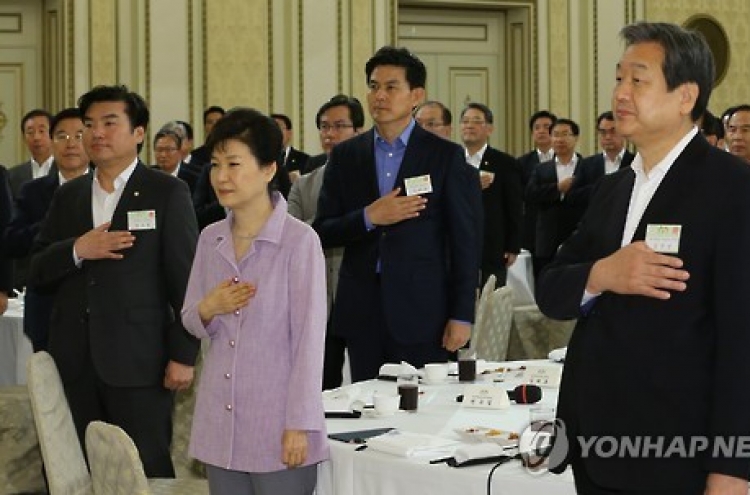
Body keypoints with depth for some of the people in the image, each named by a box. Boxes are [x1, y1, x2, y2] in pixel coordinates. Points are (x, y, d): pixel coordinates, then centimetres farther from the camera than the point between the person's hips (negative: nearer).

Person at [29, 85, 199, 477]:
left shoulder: (167, 193, 0)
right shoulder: (67, 196, 14)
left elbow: (185, 278, -3)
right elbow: (37, 273, 11)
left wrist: (183, 355, -8)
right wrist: (77, 250, -8)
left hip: (139, 361, -4)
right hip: (75, 361, 4)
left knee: (148, 473, -1)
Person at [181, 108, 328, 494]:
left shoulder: (299, 240, -10)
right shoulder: (210, 239, 7)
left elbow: (309, 337, -10)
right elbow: (190, 322, 15)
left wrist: (300, 425, -13)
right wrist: (208, 310, -8)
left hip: (277, 424, -5)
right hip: (220, 425, 5)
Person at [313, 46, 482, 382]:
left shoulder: (446, 156, 1)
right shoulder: (345, 156, 9)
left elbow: (466, 240, -1)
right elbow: (322, 233, 7)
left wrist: (462, 315, -6)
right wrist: (368, 218, -12)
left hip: (422, 310, -2)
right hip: (362, 312, 3)